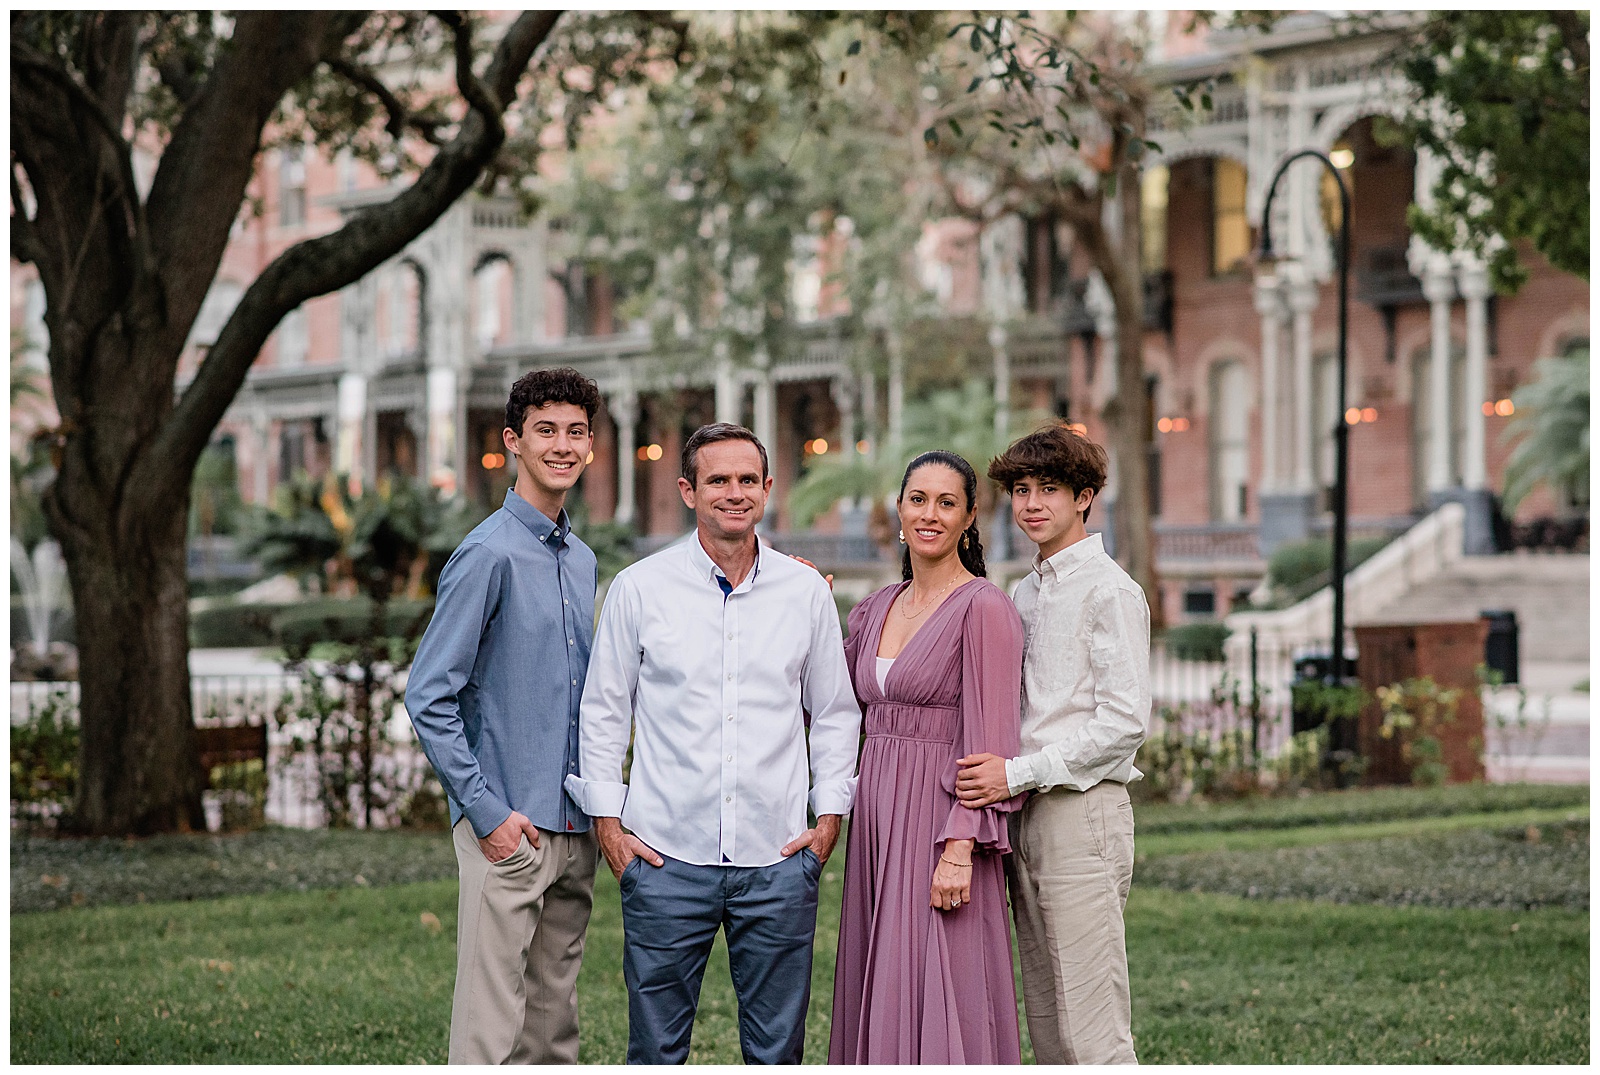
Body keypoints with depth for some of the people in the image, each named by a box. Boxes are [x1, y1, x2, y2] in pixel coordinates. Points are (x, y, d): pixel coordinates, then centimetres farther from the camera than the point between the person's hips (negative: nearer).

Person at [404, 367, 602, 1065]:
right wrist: (487, 813, -15)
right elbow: (429, 698, -12)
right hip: (508, 829, -8)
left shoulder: (581, 560, 14)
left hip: (573, 826, 8)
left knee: (555, 1020, 12)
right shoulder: (489, 555, -10)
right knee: (492, 1023, -7)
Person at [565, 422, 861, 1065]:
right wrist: (608, 825, 0)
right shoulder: (639, 589, 1)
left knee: (777, 1051, 6)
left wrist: (830, 817, 5)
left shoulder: (806, 591, 6)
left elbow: (835, 714, 14)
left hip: (777, 861, 1)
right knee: (657, 1051, 3)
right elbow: (603, 713, 6)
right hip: (666, 859, -1)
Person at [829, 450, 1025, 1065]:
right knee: (880, 998, 9)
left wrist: (959, 850, -21)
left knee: (936, 1002, -7)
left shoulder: (983, 608, -9)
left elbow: (989, 742, -14)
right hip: (878, 815, 7)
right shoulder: (876, 609, 13)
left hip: (941, 821, -7)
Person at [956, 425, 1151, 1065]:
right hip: (1024, 817, 8)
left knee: (1091, 1033, -10)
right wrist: (996, 774, 8)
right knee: (1047, 1025, 9)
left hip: (1081, 810, -8)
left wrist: (1019, 774, -16)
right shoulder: (1024, 594, 18)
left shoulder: (1110, 591, -8)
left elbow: (1125, 722, -15)